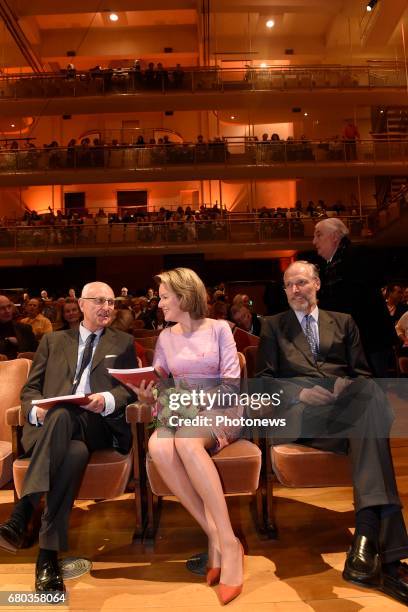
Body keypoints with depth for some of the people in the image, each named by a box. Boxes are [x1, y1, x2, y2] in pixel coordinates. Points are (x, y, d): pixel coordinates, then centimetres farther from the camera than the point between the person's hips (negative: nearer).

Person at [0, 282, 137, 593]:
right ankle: (49, 554, -36)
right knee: (75, 453, -36)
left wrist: (108, 400, -14)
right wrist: (36, 410, -9)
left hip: (98, 425, -1)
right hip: (51, 426, 1)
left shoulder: (123, 342, 21)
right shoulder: (53, 340, 23)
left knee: (62, 416, -37)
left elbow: (132, 387, 9)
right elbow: (30, 388, 15)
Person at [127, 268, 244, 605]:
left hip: (221, 411, -3)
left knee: (185, 441, -38)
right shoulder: (165, 337, 13)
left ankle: (229, 542, -27)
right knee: (158, 445, -33)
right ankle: (215, 536, -22)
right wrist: (148, 396, -12)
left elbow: (231, 382, -4)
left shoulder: (219, 328, 3)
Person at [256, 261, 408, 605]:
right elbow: (266, 377, 11)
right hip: (300, 409, -2)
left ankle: (367, 538, -43)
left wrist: (353, 394, -8)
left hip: (345, 404, 2)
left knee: (370, 397, -37)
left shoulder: (343, 322, 25)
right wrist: (300, 395, -9)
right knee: (368, 425, -34)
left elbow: (362, 374, 17)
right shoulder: (273, 325, 21)